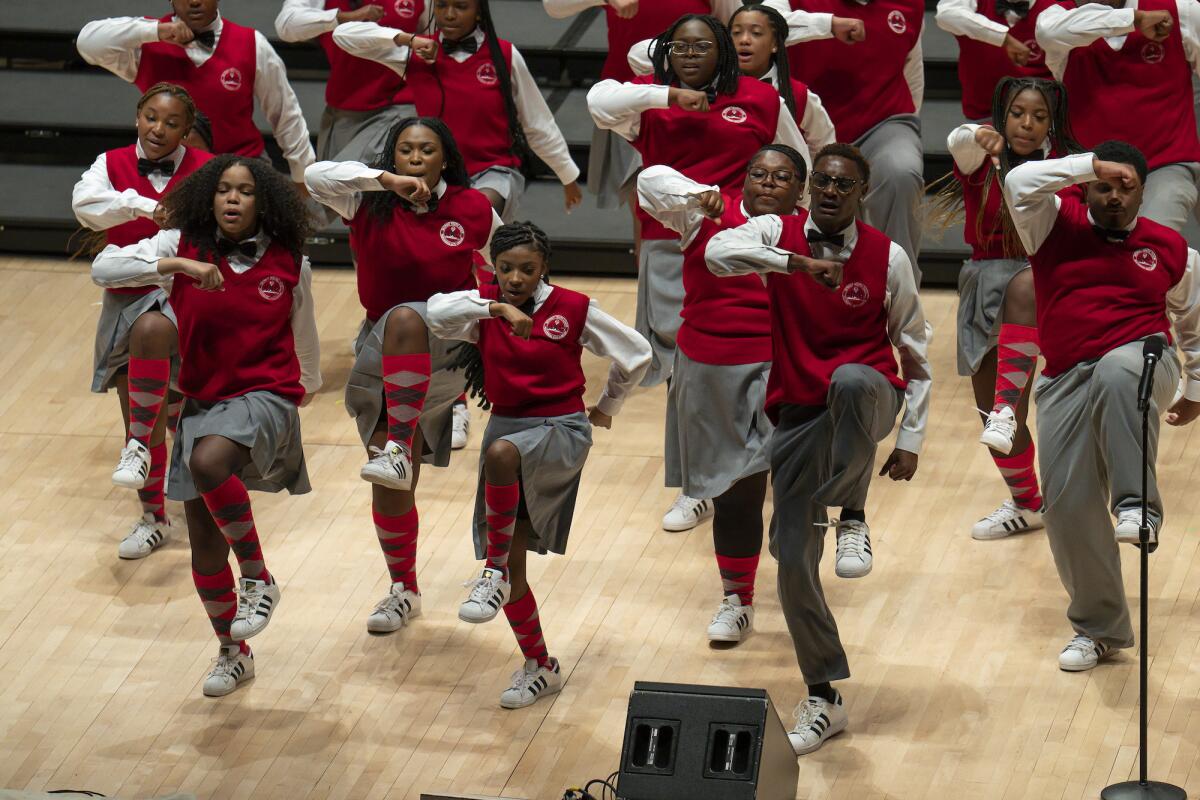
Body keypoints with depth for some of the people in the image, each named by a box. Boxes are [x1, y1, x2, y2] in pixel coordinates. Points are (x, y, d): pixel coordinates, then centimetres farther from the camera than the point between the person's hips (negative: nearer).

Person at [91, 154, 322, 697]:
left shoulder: (289, 264, -3)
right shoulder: (182, 247, -4)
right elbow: (103, 269, -17)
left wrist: (307, 385, 32)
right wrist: (175, 265, -29)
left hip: (265, 396, -3)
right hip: (201, 401, 3)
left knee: (208, 460, -36)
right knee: (204, 542, 9)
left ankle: (259, 579, -17)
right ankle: (233, 653, 32)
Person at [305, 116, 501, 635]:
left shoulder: (474, 210, -2)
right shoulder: (370, 204, -4)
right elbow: (316, 176, -22)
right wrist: (389, 180, -32)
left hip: (449, 344, -2)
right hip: (382, 350, 2)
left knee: (404, 319, -39)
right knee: (392, 487, 4)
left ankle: (399, 450, -47)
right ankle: (404, 590, 24)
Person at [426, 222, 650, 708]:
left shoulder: (572, 309, -7)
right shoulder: (484, 304, 0)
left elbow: (636, 353, 4)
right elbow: (436, 313, -22)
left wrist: (605, 408, 14)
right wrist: (496, 308, -33)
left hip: (562, 430, -4)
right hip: (506, 426, 4)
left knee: (501, 453, -39)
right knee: (512, 561, 5)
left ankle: (495, 573, -28)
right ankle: (540, 668, 21)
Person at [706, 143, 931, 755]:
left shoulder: (888, 257, -2)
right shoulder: (778, 234, -1)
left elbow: (914, 353, 7)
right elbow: (717, 252, -24)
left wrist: (910, 439, 3)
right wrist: (798, 262, -36)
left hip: (869, 398, -2)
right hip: (798, 413, 2)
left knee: (852, 381, -41)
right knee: (792, 558, -2)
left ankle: (851, 515, -20)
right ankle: (824, 699, 12)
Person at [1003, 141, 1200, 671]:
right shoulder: (1055, 225, 7)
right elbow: (1018, 183, -13)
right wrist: (1090, 166, -14)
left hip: (1142, 363, -2)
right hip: (1066, 382, 2)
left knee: (1117, 372, -41)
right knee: (1067, 503, -4)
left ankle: (1137, 506, -43)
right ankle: (1099, 629, 13)